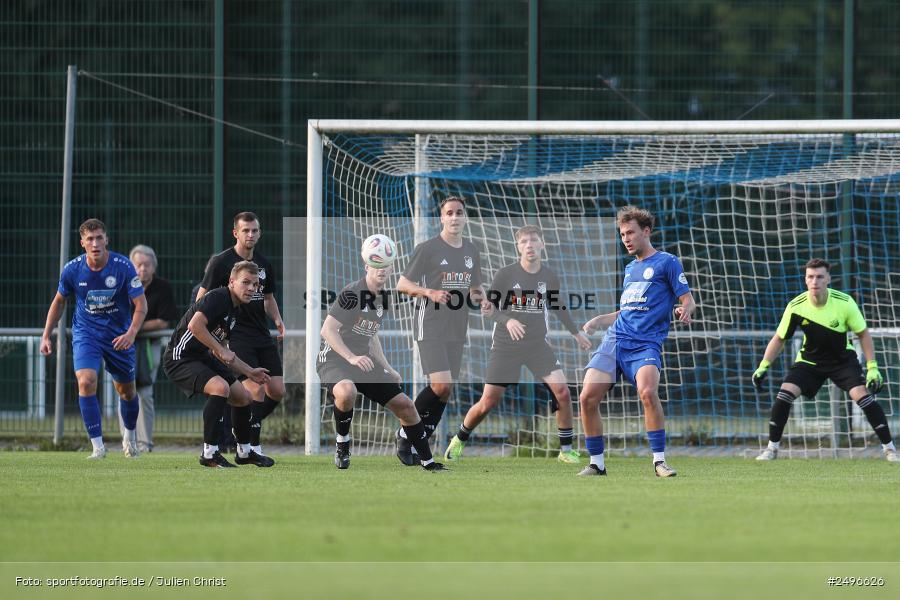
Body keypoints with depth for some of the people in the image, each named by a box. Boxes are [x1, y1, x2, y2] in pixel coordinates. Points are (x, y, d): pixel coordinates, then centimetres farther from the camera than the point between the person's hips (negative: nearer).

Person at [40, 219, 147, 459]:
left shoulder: (123, 267, -17)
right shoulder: (72, 269, -11)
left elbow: (141, 304, -14)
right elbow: (59, 301, 7)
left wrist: (131, 333, -30)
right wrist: (46, 335, 4)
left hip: (119, 336, 0)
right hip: (85, 333, 0)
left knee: (126, 391, 12)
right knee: (86, 381, -23)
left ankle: (130, 434, 43)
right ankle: (97, 446, -17)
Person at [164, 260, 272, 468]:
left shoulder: (233, 310, 13)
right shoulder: (218, 298, -17)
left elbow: (221, 354, 22)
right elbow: (195, 325, -33)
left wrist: (250, 372, 21)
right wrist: (221, 350, -26)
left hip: (203, 357, 10)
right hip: (180, 357, -10)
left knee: (243, 396, 12)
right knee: (220, 387, -31)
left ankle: (244, 452, 32)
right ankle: (209, 453, -22)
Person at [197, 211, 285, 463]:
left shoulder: (264, 264, 12)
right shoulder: (221, 262, -7)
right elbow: (202, 298, -4)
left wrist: (278, 321, 8)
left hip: (263, 336, 7)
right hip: (237, 336, -7)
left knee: (277, 390, 2)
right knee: (256, 389, -16)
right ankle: (254, 447, -9)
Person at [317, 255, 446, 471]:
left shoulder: (384, 299, 11)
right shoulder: (352, 293, -15)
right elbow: (327, 330, -19)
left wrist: (387, 368, 18)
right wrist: (352, 358, -29)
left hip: (363, 359, 8)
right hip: (334, 358, -8)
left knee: (405, 405, 3)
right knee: (347, 392, -40)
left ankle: (427, 462, 18)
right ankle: (342, 445, -14)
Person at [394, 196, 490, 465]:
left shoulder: (471, 251, 12)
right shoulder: (427, 249, -6)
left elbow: (476, 287, 25)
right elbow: (402, 284, -4)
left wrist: (481, 298, 1)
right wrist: (430, 292, -21)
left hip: (457, 331, 6)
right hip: (430, 329, -6)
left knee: (444, 392, 4)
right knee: (441, 385, -18)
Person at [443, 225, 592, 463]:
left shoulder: (549, 276, 0)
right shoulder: (505, 274, -10)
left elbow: (558, 307, 18)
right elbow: (489, 306, -12)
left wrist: (576, 332, 28)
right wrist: (507, 320, -32)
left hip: (538, 345, 2)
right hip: (506, 346, -2)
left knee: (562, 392, -16)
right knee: (487, 403, -3)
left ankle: (566, 450, -1)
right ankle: (459, 440, 24)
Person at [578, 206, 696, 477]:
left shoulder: (666, 262, 5)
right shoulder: (630, 269, 24)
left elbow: (688, 300, 0)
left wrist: (685, 309, -22)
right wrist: (597, 321, 21)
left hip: (645, 344, -6)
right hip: (614, 339, 6)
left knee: (647, 392, -32)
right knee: (588, 398, -10)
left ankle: (659, 460, -22)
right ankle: (596, 463, 2)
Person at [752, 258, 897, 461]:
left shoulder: (844, 302, -22)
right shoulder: (796, 307, -18)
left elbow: (863, 334, -10)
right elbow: (779, 338, -4)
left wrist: (872, 368, -14)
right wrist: (763, 367, -11)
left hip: (843, 360, -1)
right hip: (810, 359, 2)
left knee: (863, 396, -21)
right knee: (784, 394, -17)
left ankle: (889, 449, -9)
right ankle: (772, 448, -1)